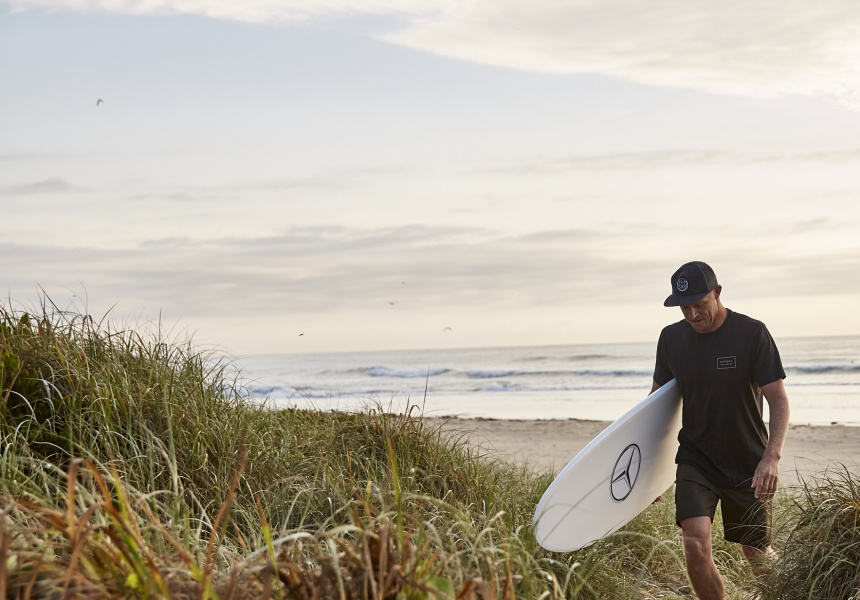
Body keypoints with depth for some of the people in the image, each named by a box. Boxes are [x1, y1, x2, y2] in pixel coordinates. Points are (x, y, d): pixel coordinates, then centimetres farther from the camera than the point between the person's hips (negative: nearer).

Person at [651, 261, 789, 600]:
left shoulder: (752, 334, -11)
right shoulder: (671, 338, 0)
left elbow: (778, 400, -13)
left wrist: (772, 456, -28)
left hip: (748, 464, -2)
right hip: (695, 460, 2)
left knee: (756, 556, 8)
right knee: (695, 544, -19)